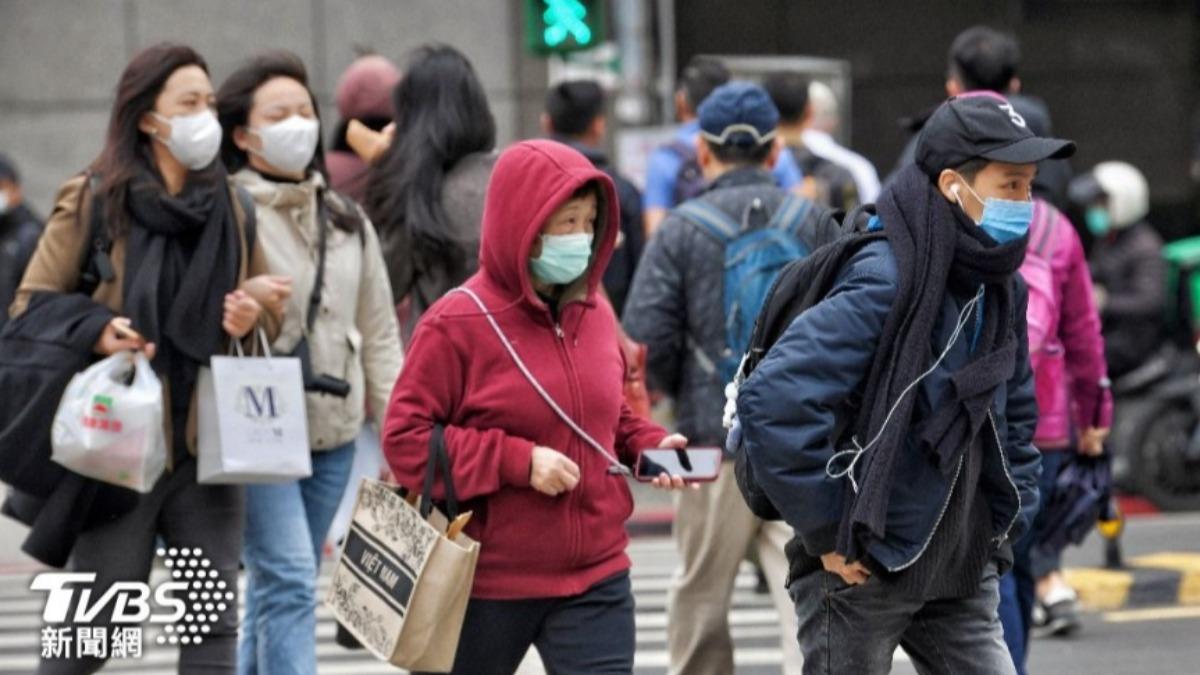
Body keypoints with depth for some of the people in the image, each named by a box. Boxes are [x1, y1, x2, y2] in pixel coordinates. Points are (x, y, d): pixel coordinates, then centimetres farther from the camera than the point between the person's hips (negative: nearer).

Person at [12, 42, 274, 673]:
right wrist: (95, 333, -20)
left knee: (214, 620, 1)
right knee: (95, 622, 2)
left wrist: (252, 319, -4)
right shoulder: (92, 202, -5)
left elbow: (270, 312, 19)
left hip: (209, 447, 4)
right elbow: (31, 305, -1)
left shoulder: (232, 208, 8)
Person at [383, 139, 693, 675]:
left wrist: (649, 445, 0)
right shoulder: (457, 324, -11)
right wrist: (517, 461, -20)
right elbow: (405, 438, -13)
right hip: (487, 583, -4)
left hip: (596, 575, 4)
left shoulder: (595, 315, 7)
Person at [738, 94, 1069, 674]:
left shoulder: (998, 289, 7)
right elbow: (773, 401, -28)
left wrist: (1006, 524, 11)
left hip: (962, 574, 7)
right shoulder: (884, 280, -20)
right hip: (862, 569, -7)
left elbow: (1015, 418, 23)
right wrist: (826, 534, -21)